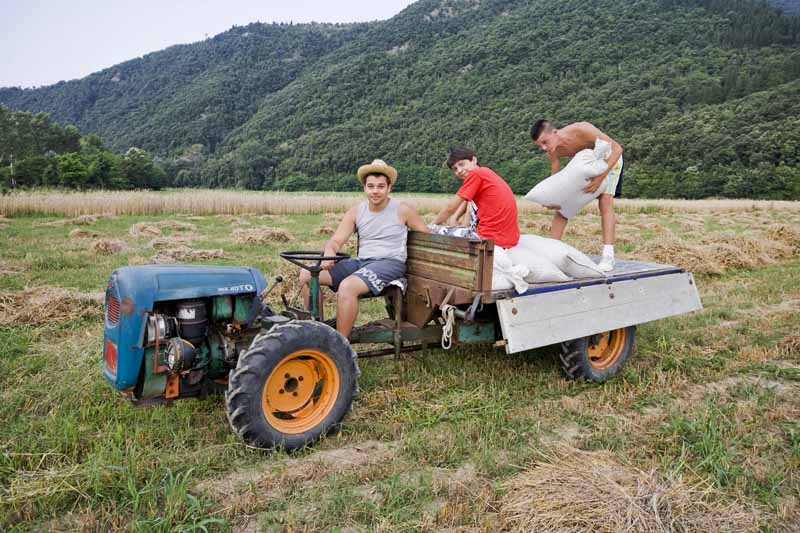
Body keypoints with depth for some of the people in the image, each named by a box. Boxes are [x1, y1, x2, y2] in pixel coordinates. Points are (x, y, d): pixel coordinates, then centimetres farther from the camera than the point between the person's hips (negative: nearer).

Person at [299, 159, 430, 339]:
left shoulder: (402, 210, 0)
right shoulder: (355, 212, 9)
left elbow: (429, 237, 5)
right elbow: (336, 240, 3)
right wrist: (329, 252, -21)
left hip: (390, 263, -5)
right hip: (361, 262, 6)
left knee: (347, 286, -34)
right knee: (307, 274, -7)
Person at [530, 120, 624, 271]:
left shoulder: (581, 130, -38)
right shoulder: (552, 153, -21)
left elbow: (617, 148, -36)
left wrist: (600, 177, -45)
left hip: (609, 157, -5)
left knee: (605, 202, -21)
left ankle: (608, 256, -22)